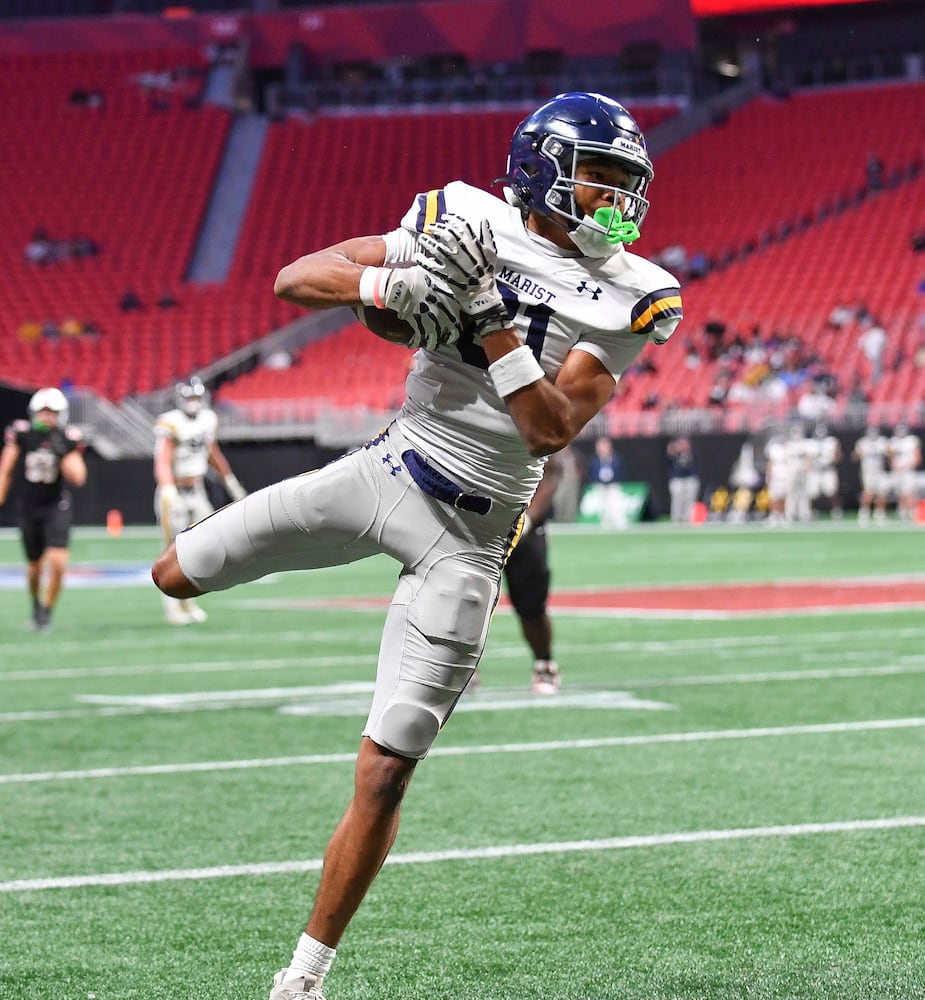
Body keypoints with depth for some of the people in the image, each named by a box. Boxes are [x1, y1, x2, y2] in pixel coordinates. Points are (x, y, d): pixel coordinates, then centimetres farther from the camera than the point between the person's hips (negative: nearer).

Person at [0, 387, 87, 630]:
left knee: (58, 562, -17)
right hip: (29, 508, 1)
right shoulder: (21, 434, -8)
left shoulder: (68, 439, -8)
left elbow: (78, 478, -13)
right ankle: (37, 603, 40)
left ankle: (46, 611, -1)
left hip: (57, 507, -1)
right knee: (35, 566, 12)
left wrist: (63, 452, -24)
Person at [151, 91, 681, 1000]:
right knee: (177, 577, 5)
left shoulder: (627, 296, -7)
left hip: (465, 539, -2)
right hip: (387, 470, 3)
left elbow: (553, 429, -17)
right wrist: (389, 286, -25)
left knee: (383, 777, -6)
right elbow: (294, 280, -6)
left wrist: (487, 315, -24)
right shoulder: (467, 220, -4)